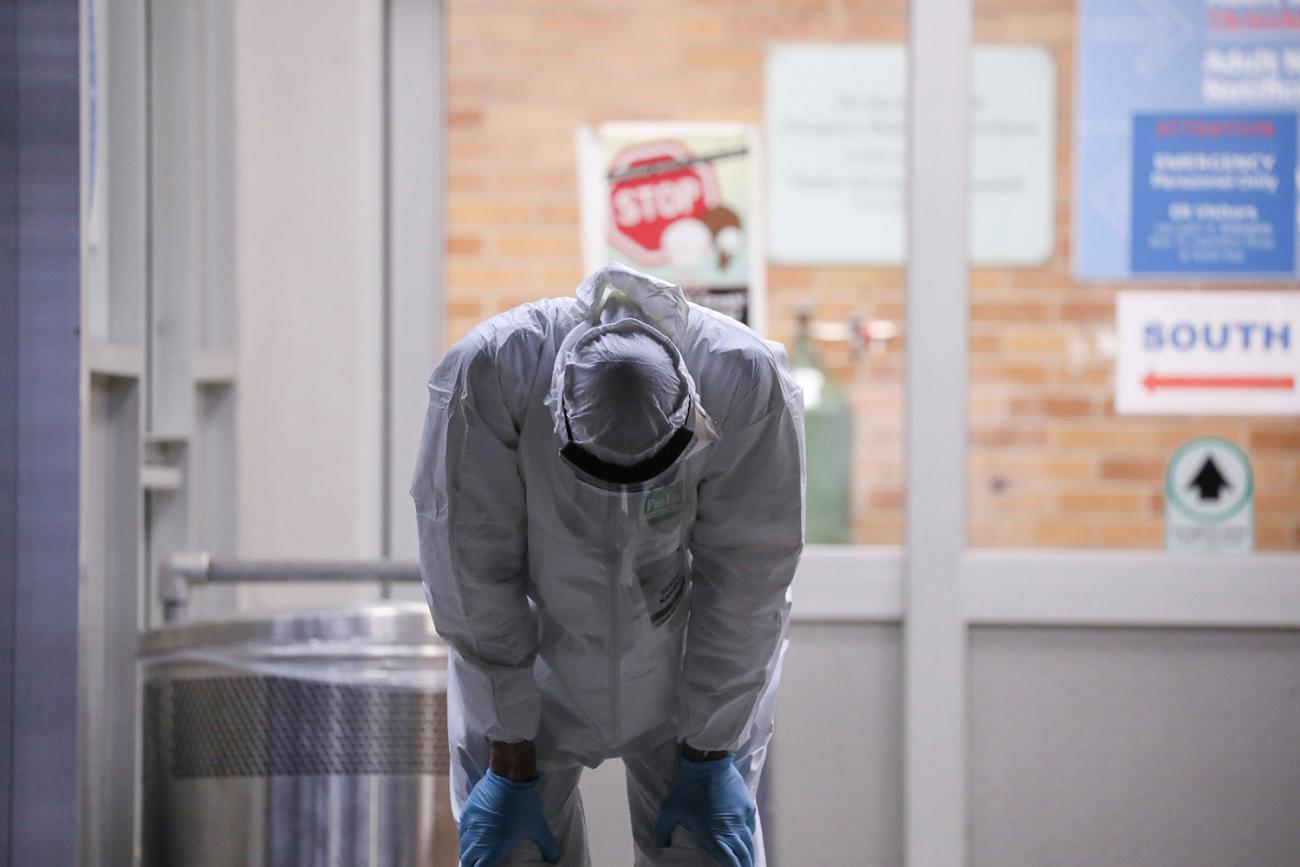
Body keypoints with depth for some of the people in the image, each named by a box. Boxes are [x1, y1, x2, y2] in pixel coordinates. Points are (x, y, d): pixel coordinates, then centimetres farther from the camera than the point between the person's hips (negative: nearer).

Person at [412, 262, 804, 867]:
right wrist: (511, 765, -14)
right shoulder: (486, 374, -31)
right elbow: (474, 578, -21)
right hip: (534, 653, 0)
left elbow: (746, 583, -17)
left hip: (687, 656, 0)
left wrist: (707, 757, -10)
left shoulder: (748, 381, -30)